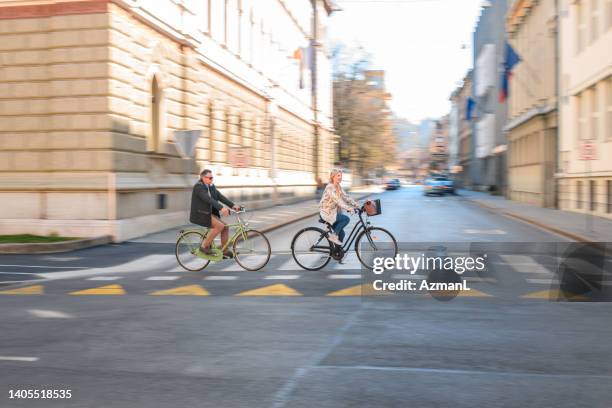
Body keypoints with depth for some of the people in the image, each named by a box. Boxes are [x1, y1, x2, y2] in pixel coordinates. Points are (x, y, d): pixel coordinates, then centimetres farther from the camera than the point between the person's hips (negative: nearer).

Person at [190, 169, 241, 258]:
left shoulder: (211, 187, 10)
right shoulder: (198, 187, -17)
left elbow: (220, 196, 2)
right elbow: (208, 199, -29)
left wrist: (233, 205, -11)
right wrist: (221, 208, -40)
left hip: (209, 213, 9)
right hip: (200, 214, -8)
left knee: (225, 227, -2)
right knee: (219, 226, -21)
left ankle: (225, 251, 5)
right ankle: (205, 246, -11)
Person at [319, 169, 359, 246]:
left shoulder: (339, 187, 9)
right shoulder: (330, 187, -20)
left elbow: (346, 197, 5)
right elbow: (337, 200, -31)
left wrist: (356, 205, -8)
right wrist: (348, 208, -42)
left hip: (333, 212, 9)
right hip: (327, 213, -9)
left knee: (341, 233, 4)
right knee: (346, 219, -22)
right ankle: (333, 236, -11)